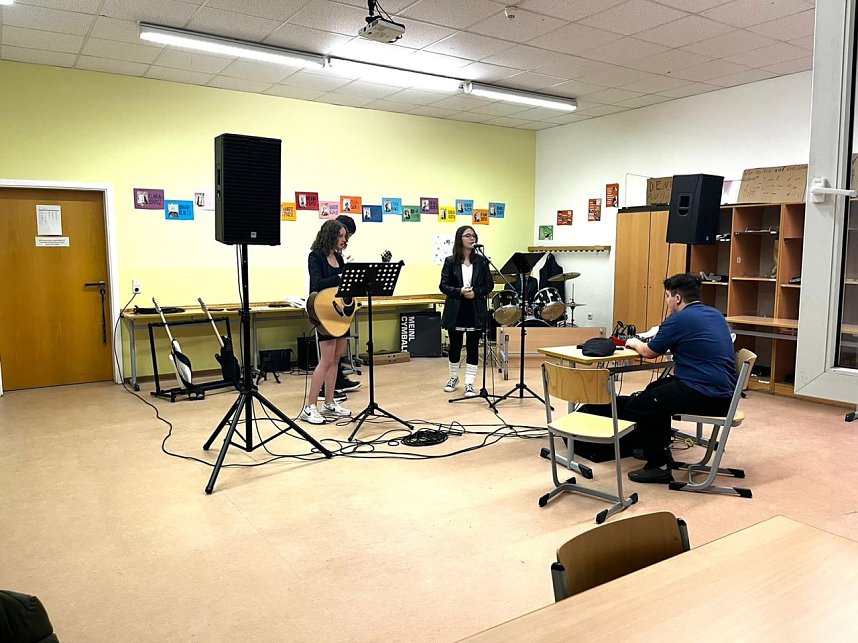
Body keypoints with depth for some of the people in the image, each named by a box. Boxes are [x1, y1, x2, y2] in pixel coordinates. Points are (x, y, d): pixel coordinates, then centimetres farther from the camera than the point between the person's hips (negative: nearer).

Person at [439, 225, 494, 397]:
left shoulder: (481, 261, 2)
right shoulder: (450, 261, 0)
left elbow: (489, 285, 3)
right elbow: (443, 286, -2)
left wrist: (475, 293, -14)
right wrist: (460, 291, -18)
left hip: (476, 311, 0)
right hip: (455, 310, 0)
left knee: (473, 347, 2)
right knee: (455, 345, 10)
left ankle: (469, 383, 9)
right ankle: (453, 377, 32)